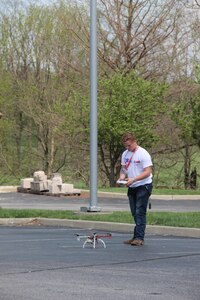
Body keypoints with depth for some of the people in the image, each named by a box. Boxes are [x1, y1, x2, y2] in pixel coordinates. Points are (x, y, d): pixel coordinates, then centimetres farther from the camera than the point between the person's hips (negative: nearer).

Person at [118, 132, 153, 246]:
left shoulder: (143, 154, -14)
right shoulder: (125, 154, 9)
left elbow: (147, 172, -19)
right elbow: (123, 168, 17)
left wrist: (133, 179, -27)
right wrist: (122, 177, -6)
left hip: (143, 186, -8)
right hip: (132, 187, 8)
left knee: (140, 212, -12)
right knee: (135, 213, 11)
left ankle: (139, 237, -14)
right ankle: (137, 237, 17)